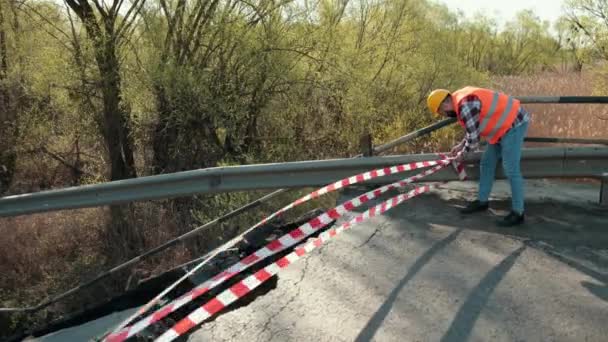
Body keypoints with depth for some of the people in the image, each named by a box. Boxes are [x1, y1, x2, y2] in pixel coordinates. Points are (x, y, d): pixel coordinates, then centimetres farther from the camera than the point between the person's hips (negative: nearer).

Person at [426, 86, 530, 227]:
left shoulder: (465, 106, -24)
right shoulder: (462, 99, 8)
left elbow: (474, 136, -18)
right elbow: (474, 128, 20)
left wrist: (464, 152, 0)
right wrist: (461, 145, 17)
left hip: (513, 123, -11)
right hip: (504, 125, 11)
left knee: (511, 169, -9)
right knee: (487, 163, 15)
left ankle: (517, 213, 0)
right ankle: (482, 201, 26)